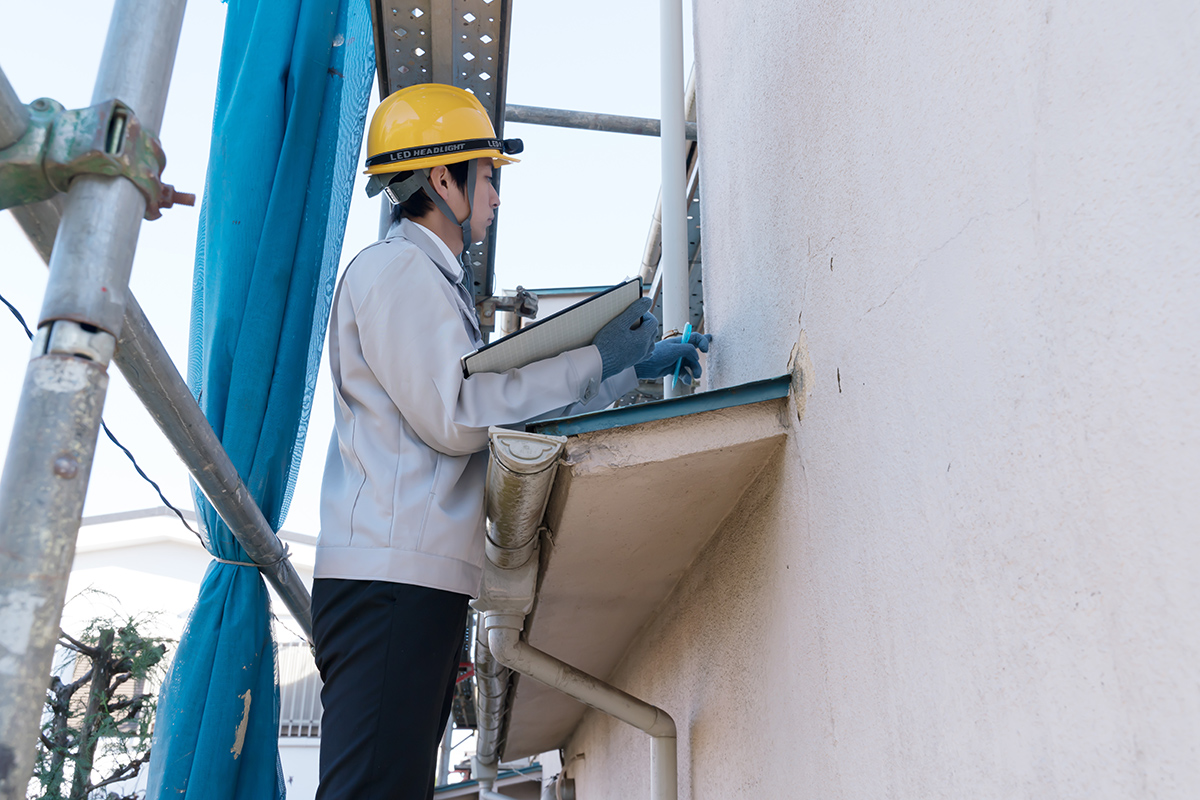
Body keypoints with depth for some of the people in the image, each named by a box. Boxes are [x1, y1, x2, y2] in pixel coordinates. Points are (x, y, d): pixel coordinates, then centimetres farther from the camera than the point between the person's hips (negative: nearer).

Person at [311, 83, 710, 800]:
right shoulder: (396, 267, -4)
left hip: (421, 580, 10)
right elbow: (455, 417, -15)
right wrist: (597, 358, -8)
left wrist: (635, 368, 22)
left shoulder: (431, 281, 29)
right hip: (392, 578, -10)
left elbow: (517, 403, 28)